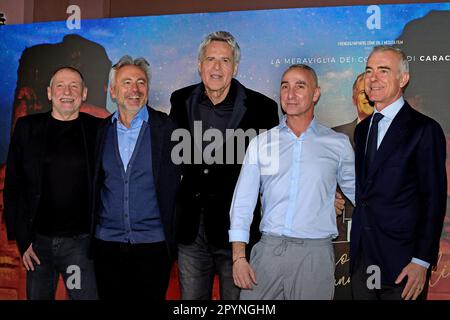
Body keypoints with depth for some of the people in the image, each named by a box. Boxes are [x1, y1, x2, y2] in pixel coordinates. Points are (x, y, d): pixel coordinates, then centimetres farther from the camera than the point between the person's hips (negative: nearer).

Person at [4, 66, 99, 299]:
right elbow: (13, 187, 3)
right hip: (38, 240, 2)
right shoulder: (27, 128, 3)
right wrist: (22, 239, -2)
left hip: (81, 241, -2)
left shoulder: (98, 130, 0)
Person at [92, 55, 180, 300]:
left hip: (153, 243, -2)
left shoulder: (168, 128, -3)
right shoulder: (101, 130, 6)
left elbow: (177, 182, -1)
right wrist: (89, 231, 9)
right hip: (107, 243, 3)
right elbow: (94, 185, 13)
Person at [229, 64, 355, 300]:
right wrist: (239, 256, -4)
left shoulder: (338, 144, 4)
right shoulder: (261, 143, 5)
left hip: (316, 254, 0)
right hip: (269, 249, 1)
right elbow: (243, 202, 3)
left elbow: (359, 193, 14)